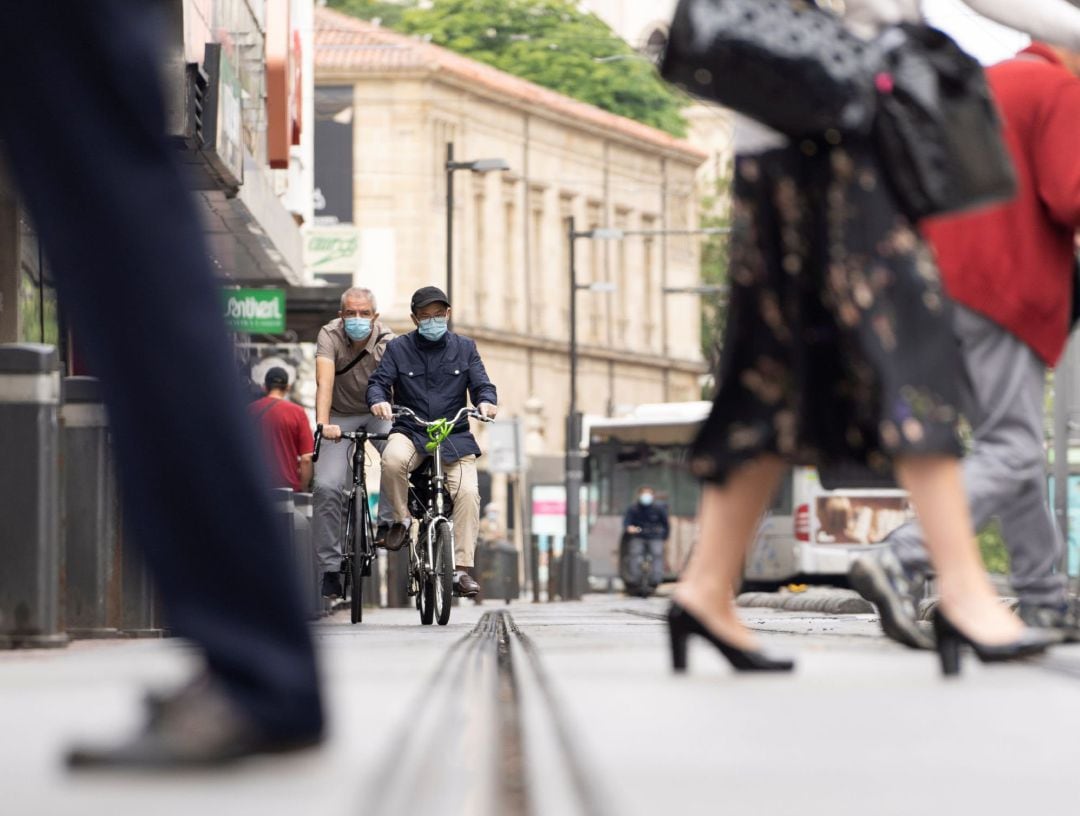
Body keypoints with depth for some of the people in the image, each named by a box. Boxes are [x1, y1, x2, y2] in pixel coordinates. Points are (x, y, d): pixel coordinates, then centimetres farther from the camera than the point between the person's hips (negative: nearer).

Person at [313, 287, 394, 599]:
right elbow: (325, 381, -31)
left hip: (378, 413, 0)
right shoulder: (330, 335, -18)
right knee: (326, 487, -15)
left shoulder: (387, 342, -17)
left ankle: (388, 524, -17)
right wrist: (323, 424, -45)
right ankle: (330, 567, -7)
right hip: (340, 417, 0)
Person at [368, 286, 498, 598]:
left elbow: (481, 385, 6)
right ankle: (401, 519, -10)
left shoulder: (464, 348, 11)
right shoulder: (398, 348, 8)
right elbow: (379, 381, 0)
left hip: (455, 436, 1)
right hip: (409, 432, -1)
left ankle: (461, 569, -18)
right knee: (393, 460, -37)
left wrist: (486, 402, -19)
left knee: (467, 492, -22)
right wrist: (378, 400, -24)